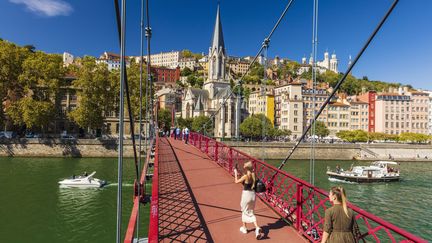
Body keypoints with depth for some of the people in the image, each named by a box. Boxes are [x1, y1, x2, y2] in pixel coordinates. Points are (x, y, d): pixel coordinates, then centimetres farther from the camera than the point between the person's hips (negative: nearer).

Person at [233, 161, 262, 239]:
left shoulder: (245, 176, -20)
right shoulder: (253, 175, 0)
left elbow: (236, 181, -9)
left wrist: (236, 173, 3)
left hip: (246, 194, -6)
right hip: (252, 194, 6)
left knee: (244, 211, 15)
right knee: (251, 212, 16)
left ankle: (244, 228, 31)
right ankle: (257, 227, -2)